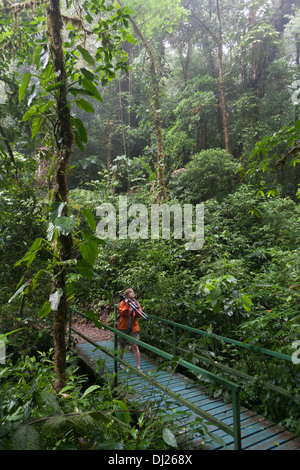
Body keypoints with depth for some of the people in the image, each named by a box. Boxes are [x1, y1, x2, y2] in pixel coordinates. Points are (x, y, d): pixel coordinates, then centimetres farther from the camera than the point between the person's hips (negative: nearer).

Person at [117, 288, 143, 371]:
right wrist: (127, 305, -25)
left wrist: (135, 307, -19)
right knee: (122, 346, 12)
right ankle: (121, 363, 33)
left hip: (133, 327, 2)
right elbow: (122, 313, -18)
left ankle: (138, 367, -3)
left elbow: (139, 315, -3)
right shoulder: (123, 303, -3)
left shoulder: (136, 303, 7)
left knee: (135, 346, -7)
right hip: (123, 327, -1)